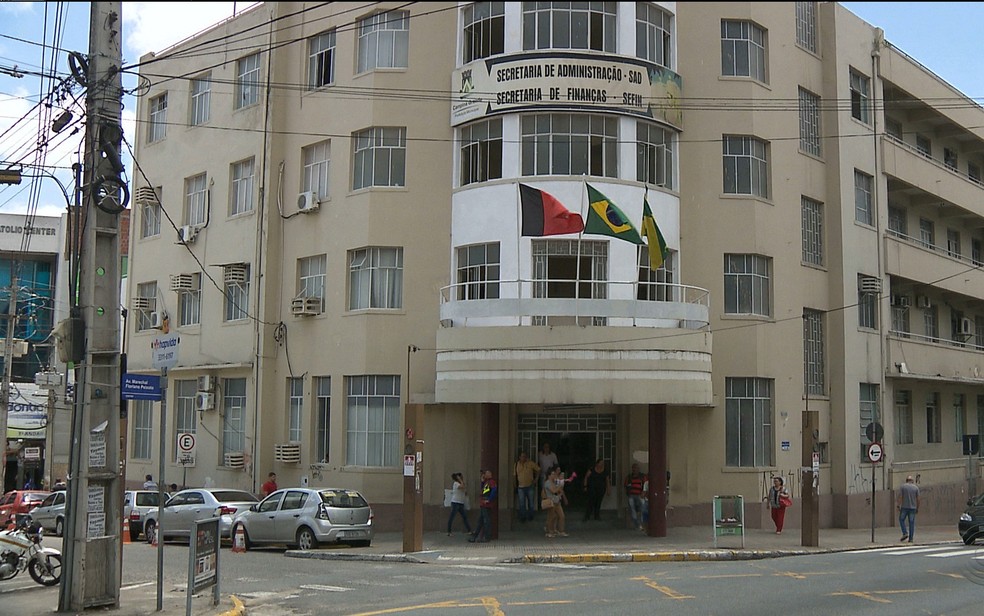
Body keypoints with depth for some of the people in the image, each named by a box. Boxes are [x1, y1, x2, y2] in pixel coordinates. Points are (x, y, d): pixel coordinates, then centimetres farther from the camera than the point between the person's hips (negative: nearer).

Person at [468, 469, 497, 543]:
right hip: (482, 505, 10)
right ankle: (474, 537, 18)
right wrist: (482, 481, 15)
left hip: (487, 506, -10)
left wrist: (489, 500, -21)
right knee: (480, 521, 13)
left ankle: (486, 538, 0)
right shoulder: (486, 482, 19)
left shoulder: (491, 482, -11)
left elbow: (494, 490, -24)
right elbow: (483, 491, 23)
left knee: (487, 521, -4)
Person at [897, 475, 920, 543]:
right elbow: (918, 499, 2)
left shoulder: (903, 486, 0)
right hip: (913, 507, 2)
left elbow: (899, 497, -7)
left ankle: (905, 533, -4)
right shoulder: (916, 487, 4)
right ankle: (910, 539, 3)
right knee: (911, 522, 4)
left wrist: (898, 505, -5)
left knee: (901, 519, 14)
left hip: (904, 507, -2)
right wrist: (917, 508, 9)